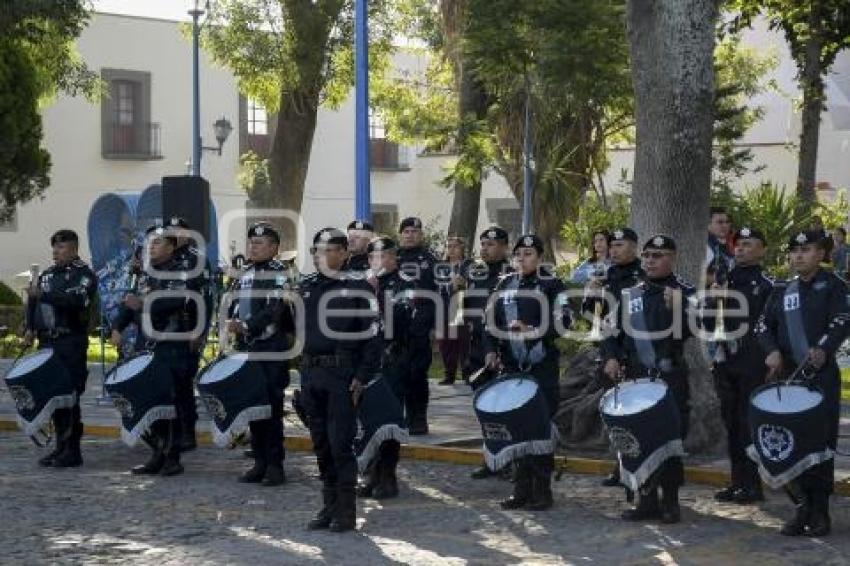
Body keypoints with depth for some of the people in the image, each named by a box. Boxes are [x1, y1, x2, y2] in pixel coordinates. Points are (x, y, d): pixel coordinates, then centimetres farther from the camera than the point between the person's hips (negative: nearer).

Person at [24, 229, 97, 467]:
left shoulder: (84, 275, -4)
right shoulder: (47, 274, 18)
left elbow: (75, 301, -22)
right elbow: (33, 302, 23)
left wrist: (43, 295, -27)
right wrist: (30, 328, 8)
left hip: (71, 344, -7)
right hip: (48, 343, 7)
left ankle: (72, 451, -3)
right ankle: (61, 447, 18)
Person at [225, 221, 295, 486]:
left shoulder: (280, 274, -7)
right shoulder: (244, 275, 17)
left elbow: (273, 310, -18)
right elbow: (234, 305, 17)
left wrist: (246, 326, -25)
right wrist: (232, 322, -3)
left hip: (272, 351, -7)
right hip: (246, 350, 7)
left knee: (272, 407, -5)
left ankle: (275, 465, 1)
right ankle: (260, 462, 16)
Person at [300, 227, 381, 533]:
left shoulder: (358, 288, -3)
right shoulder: (305, 287, 12)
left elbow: (371, 335, -6)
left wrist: (362, 376, -13)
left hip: (343, 373, -5)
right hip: (311, 373, 5)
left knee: (341, 443, -6)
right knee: (321, 443, 10)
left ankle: (346, 510, 3)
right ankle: (329, 506, 20)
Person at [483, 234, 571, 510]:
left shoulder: (551, 285, -3)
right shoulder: (505, 285, 11)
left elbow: (562, 323, -11)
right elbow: (491, 321, 16)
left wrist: (530, 330, -22)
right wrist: (491, 350, 2)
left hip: (542, 368, -5)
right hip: (512, 367, 5)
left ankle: (542, 490, 4)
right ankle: (521, 490, 15)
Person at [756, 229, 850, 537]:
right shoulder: (781, 291, 14)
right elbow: (764, 325, 9)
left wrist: (823, 349, -29)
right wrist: (773, 351, -12)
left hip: (822, 376, -4)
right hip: (786, 375, 4)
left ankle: (819, 512, 6)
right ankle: (802, 505, 10)